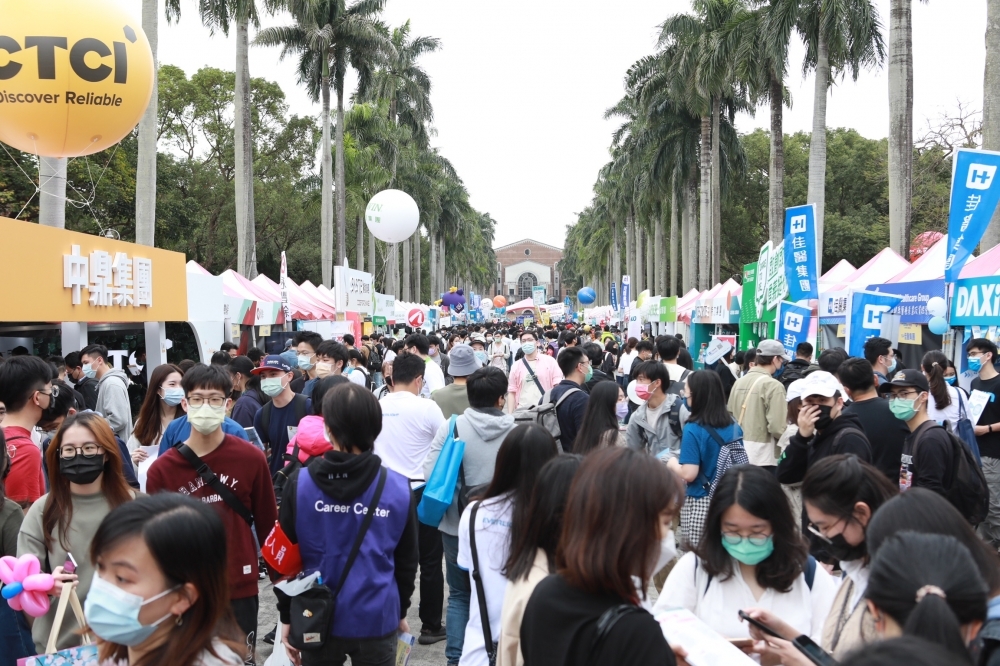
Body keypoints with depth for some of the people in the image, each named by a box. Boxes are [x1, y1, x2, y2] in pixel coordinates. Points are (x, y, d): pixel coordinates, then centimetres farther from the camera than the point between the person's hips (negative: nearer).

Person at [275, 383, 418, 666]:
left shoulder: (300, 483, -10)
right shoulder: (399, 488, -8)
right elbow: (407, 561, 2)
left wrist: (287, 616, 9)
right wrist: (401, 612, 17)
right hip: (377, 620, 0)